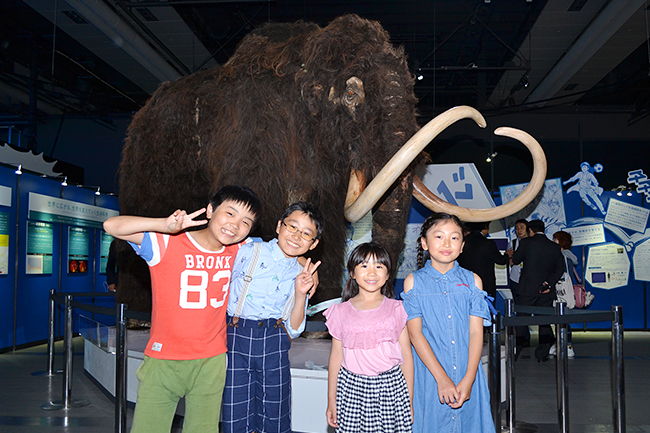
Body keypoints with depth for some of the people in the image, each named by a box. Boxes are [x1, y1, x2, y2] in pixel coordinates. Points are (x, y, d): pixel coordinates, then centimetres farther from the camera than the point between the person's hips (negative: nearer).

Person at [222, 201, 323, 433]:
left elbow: (294, 330, 6)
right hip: (236, 337, -2)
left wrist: (301, 293, -6)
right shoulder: (247, 252, 0)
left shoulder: (300, 274, 8)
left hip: (274, 345, 3)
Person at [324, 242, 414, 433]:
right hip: (352, 388, 1)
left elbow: (406, 355, 4)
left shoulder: (395, 309, 2)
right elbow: (336, 357, 7)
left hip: (391, 387, 0)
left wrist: (409, 401, 4)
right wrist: (331, 401, 9)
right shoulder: (341, 312, 4)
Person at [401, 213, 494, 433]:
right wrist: (441, 378, -14)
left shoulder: (472, 281, 4)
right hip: (429, 374, -1)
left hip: (467, 375, 2)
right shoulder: (414, 281, -1)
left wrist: (468, 380, -12)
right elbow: (415, 333, -7)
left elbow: (476, 332, -1)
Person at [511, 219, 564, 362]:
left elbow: (515, 260, 5)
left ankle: (515, 352, 11)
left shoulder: (526, 242, -6)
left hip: (528, 289, -3)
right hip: (546, 291, 3)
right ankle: (542, 354, 11)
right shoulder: (555, 247, 5)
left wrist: (512, 255, 25)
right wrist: (549, 283, -5)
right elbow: (560, 268, -1)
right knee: (545, 321, 10)